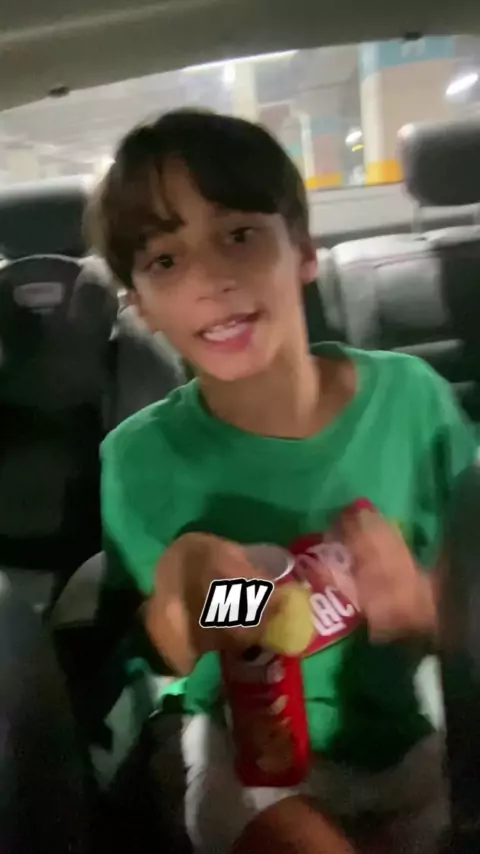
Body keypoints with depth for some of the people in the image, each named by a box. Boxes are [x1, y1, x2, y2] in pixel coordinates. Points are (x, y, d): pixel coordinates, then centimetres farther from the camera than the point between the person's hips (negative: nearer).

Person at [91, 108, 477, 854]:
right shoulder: (140, 459, -17)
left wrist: (418, 607, -26)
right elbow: (174, 658, -5)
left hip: (415, 729, 2)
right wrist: (178, 585, -27)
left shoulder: (410, 396, -15)